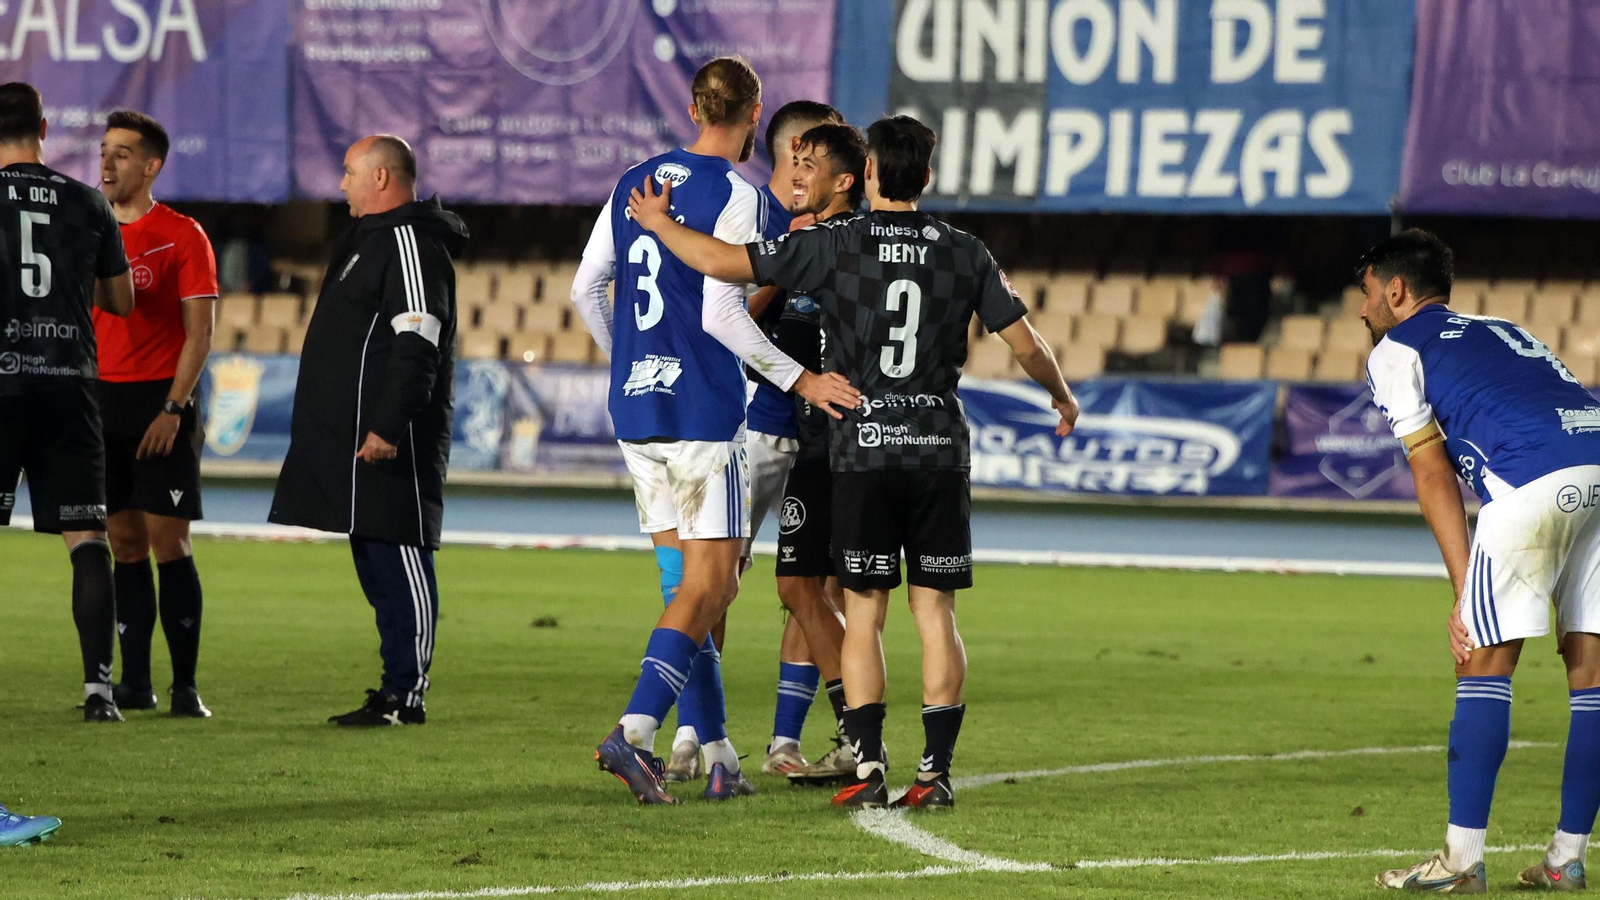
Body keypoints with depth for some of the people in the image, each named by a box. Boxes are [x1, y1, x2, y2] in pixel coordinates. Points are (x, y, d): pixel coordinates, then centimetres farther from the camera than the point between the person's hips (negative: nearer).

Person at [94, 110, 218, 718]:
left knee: (168, 542, -7)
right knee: (125, 544, 5)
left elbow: (199, 333, -6)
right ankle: (134, 683, 8)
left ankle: (185, 685, -5)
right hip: (100, 397, 5)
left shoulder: (181, 235, -2)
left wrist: (173, 408, -15)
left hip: (158, 400, -5)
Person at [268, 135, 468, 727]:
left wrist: (388, 426, -27)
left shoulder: (411, 245, -12)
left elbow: (416, 345, -21)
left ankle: (408, 695, -9)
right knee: (378, 566, 12)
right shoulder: (372, 239, 22)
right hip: (355, 438, 11)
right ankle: (397, 691, 16)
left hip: (388, 441, -11)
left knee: (398, 560, -9)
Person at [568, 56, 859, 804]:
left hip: (634, 408, 7)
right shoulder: (733, 195, -9)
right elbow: (721, 313, -16)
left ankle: (716, 756, 9)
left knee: (687, 584, 11)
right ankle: (634, 732, -20)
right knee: (707, 588, -4)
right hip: (703, 413, -7)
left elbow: (586, 288, 16)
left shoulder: (633, 184, 11)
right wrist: (796, 378, -9)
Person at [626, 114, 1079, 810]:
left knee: (863, 614, 3)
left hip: (863, 450, -2)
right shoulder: (965, 254, 3)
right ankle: (936, 771, 0)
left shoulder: (834, 245, -4)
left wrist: (658, 223, 11)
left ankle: (869, 769, -4)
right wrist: (1062, 397, 28)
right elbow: (1025, 343, 8)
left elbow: (720, 262, -7)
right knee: (935, 613, 4)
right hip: (940, 451, 2)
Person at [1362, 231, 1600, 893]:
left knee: (1484, 663, -1)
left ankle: (1462, 859, -3)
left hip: (1535, 479, -6)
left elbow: (1435, 478, 10)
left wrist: (1465, 594, 8)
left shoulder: (1396, 350, 17)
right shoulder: (1500, 331, 36)